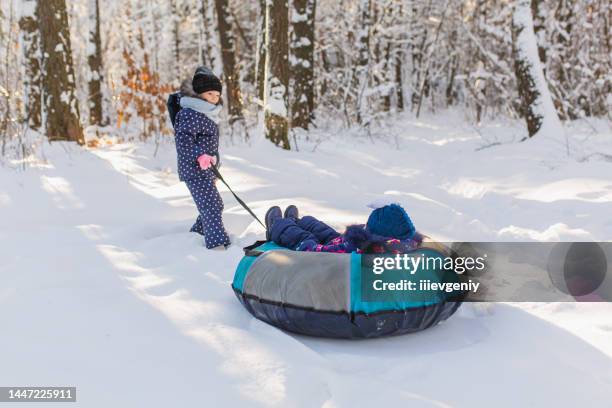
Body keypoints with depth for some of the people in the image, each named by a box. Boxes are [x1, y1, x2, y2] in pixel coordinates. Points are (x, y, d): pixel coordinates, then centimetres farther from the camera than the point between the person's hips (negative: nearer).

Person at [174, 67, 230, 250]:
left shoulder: (210, 113, 17)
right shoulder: (189, 113, -12)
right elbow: (183, 138, -22)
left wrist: (214, 170, 27)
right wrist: (199, 156, -33)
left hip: (207, 169, 10)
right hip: (194, 168, -10)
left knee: (215, 205, 18)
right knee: (210, 204, -19)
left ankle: (196, 235, 34)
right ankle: (217, 244, -25)